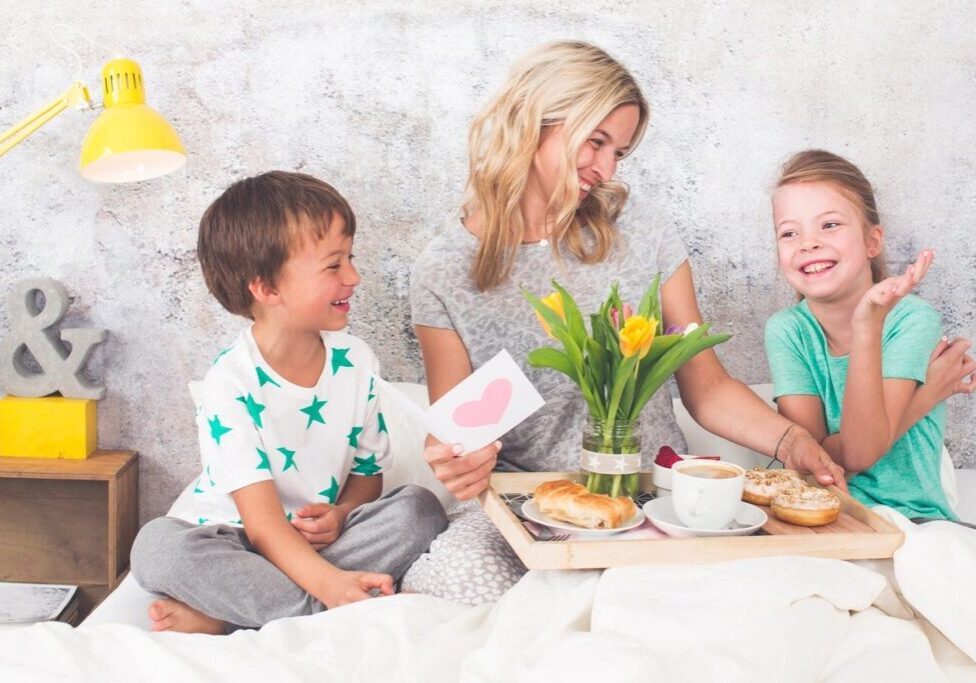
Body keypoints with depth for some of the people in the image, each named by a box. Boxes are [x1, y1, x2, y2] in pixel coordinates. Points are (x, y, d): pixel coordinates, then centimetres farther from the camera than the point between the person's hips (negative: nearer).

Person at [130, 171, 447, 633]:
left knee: (419, 509, -21)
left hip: (322, 542, 5)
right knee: (159, 545, -32)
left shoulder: (356, 362, -4)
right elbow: (262, 524, -25)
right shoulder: (230, 385, -20)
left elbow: (369, 472, 7)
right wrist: (329, 583, -42)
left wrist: (340, 512, -17)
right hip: (235, 540, -5)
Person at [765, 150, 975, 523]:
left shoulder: (912, 319, -8)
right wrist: (928, 394, -15)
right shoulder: (787, 331, -2)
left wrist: (868, 326, -25)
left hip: (912, 517, -2)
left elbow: (861, 453, -17)